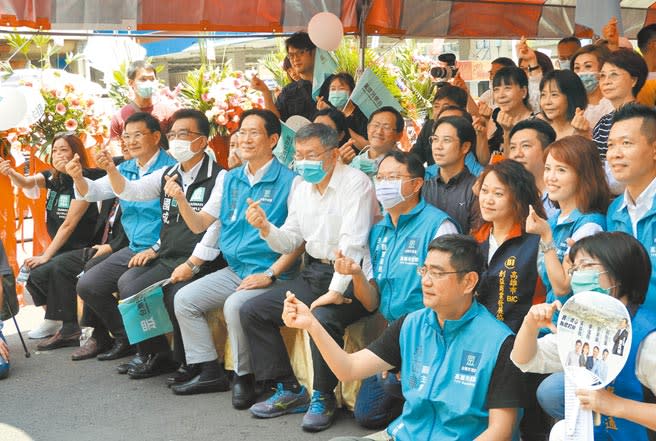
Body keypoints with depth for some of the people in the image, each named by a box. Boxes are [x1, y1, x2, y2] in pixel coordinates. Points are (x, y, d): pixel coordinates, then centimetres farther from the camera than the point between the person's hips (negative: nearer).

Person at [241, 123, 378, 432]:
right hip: (313, 273, 8)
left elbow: (352, 243, -21)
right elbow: (289, 242, 12)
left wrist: (336, 291, -27)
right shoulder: (301, 186, 11)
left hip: (350, 278, -8)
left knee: (323, 319, -35)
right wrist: (265, 228, -9)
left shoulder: (355, 183, -13)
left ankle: (323, 398, -11)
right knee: (252, 311, -2)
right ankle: (289, 391, 5)